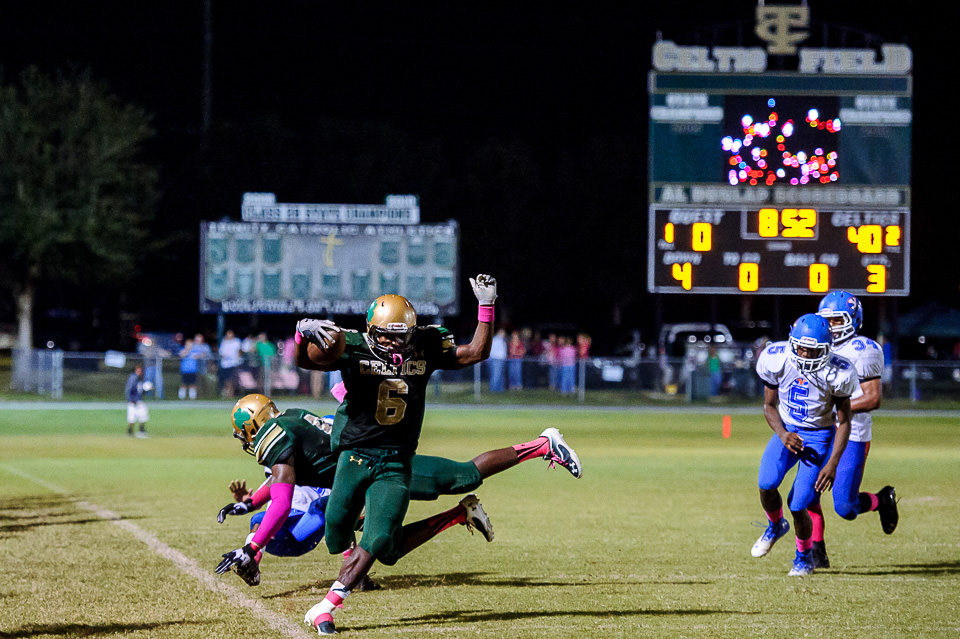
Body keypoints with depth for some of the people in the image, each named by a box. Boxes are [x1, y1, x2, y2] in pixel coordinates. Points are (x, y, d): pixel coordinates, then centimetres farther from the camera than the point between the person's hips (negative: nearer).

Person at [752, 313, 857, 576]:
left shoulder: (836, 374, -21)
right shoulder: (777, 361, -15)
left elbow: (844, 421, -10)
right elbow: (769, 405, 0)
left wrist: (833, 463, -18)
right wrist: (782, 435, -19)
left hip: (819, 436, -2)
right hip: (786, 430, 2)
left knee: (798, 506, -12)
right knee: (766, 484, -23)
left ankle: (805, 555, 19)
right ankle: (776, 525, 12)